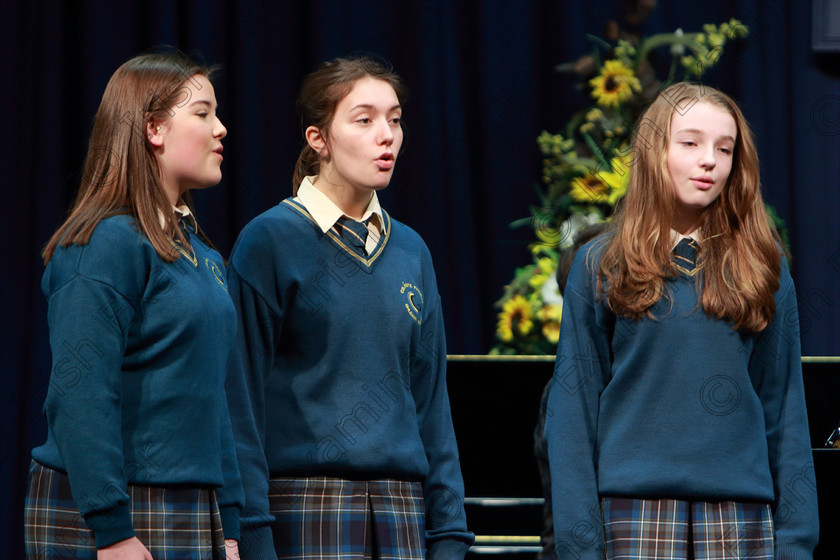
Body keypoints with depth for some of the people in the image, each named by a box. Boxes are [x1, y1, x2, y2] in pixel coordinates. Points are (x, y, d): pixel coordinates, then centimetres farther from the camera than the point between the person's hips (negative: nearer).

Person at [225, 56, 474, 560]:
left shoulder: (409, 250, 12)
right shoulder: (271, 240, -4)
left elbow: (431, 400, 15)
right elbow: (242, 400, -7)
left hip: (402, 508, 5)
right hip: (304, 506, -5)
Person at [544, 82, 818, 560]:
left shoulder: (763, 270, 11)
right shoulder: (600, 267, 7)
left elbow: (784, 410, 9)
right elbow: (574, 409, 4)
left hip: (741, 514, 1)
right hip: (637, 510, -1)